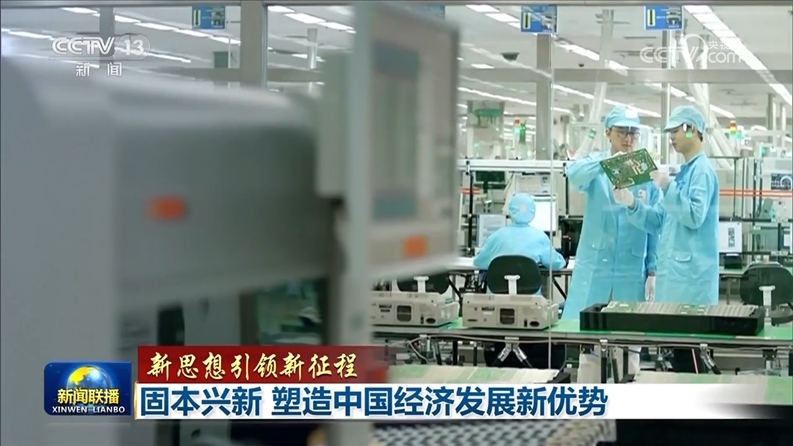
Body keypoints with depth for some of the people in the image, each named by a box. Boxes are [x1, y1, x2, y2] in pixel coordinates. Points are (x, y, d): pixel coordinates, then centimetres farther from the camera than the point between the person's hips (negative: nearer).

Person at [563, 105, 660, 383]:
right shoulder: (596, 167, 2)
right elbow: (574, 175, -23)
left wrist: (653, 270, 0)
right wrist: (607, 162, -39)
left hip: (632, 270, 1)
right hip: (594, 267, -1)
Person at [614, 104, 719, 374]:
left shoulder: (702, 170, -9)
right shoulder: (683, 172, 19)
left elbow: (695, 216, -20)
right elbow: (659, 222, 18)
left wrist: (667, 188, -20)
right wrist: (632, 205, 4)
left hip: (690, 274, -9)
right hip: (674, 273, 9)